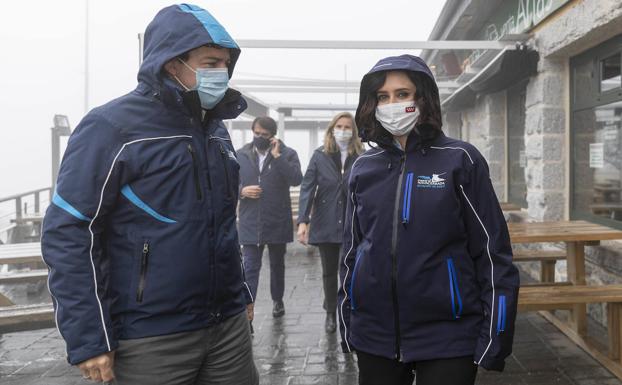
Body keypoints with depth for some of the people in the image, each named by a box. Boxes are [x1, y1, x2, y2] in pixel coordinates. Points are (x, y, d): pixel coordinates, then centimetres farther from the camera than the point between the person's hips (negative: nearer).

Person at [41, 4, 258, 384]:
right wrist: (88, 338, -15)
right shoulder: (112, 128, -12)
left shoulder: (215, 127, 10)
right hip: (151, 339, -6)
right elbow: (67, 235, -13)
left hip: (229, 326, 6)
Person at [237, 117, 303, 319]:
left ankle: (277, 301, 38)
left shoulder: (287, 154, -3)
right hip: (250, 224, 0)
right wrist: (242, 191, -12)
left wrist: (277, 156, -19)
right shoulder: (241, 155, 4)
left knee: (277, 265, 18)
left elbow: (296, 179, -18)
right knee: (250, 268, -4)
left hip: (278, 223, 0)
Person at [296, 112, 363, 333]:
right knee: (329, 272, 14)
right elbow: (307, 188, -5)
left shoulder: (361, 157, -2)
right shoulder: (320, 155, -1)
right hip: (326, 224, 1)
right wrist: (303, 221, -14)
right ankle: (331, 313, 29)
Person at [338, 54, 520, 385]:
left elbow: (493, 252, -5)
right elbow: (352, 249, 11)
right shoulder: (363, 168, 5)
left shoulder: (459, 160, -5)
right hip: (374, 335, 4)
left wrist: (495, 337, -8)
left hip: (447, 336, -3)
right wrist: (346, 324, 10)